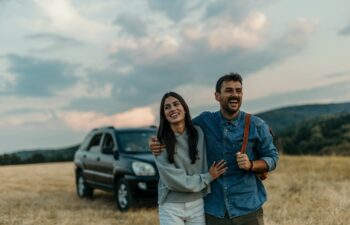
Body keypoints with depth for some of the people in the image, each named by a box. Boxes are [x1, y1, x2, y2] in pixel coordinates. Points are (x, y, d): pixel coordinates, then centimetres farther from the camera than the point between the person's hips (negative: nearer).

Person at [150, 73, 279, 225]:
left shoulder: (257, 125, -2)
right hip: (213, 211, 1)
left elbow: (272, 157, 3)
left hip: (248, 210, -1)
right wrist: (157, 144, -5)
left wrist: (251, 165, -17)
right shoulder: (204, 122, 1)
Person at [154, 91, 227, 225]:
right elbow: (174, 180, -12)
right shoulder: (160, 142, -9)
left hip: (197, 204, 3)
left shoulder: (198, 133, 0)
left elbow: (205, 167, 8)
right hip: (171, 207, -2)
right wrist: (208, 177, -6)